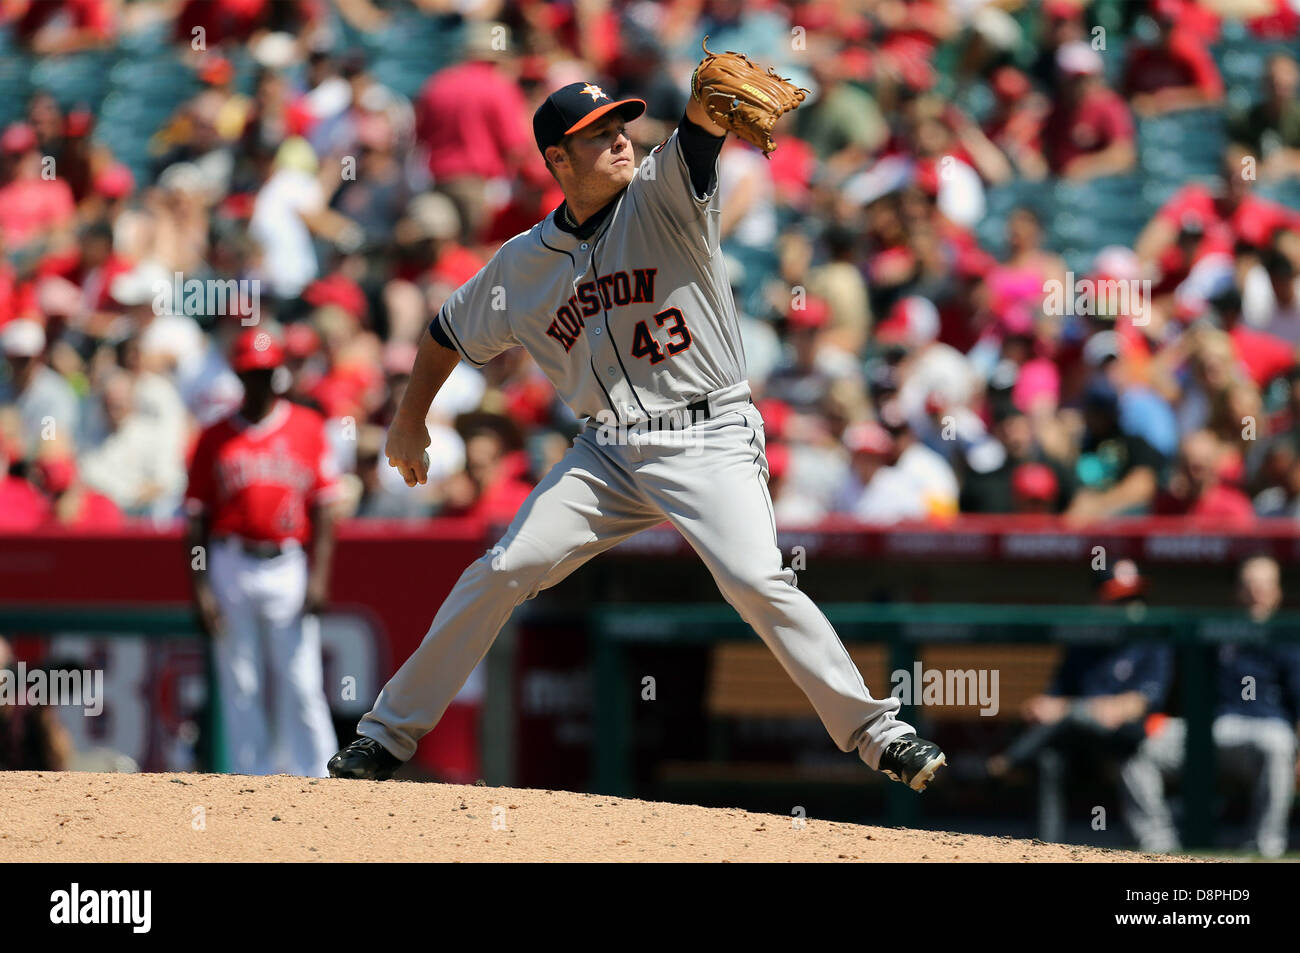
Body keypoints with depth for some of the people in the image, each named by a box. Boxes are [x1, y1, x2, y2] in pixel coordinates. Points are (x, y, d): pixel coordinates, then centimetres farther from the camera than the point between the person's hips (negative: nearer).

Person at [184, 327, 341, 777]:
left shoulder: (308, 428, 6)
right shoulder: (215, 438, 5)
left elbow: (322, 508, 5)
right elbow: (197, 518, 5)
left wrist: (318, 576, -4)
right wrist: (200, 588, -3)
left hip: (290, 567, -1)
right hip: (231, 567, 1)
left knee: (302, 685, -4)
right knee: (240, 687, 2)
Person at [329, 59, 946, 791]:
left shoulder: (663, 195, -4)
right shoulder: (524, 263, 7)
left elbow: (700, 127, -25)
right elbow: (451, 333, 23)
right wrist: (410, 423, 30)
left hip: (709, 438, -4)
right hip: (609, 452, 4)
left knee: (757, 581, -23)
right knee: (503, 573, -2)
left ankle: (876, 734, -18)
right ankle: (389, 735, 10)